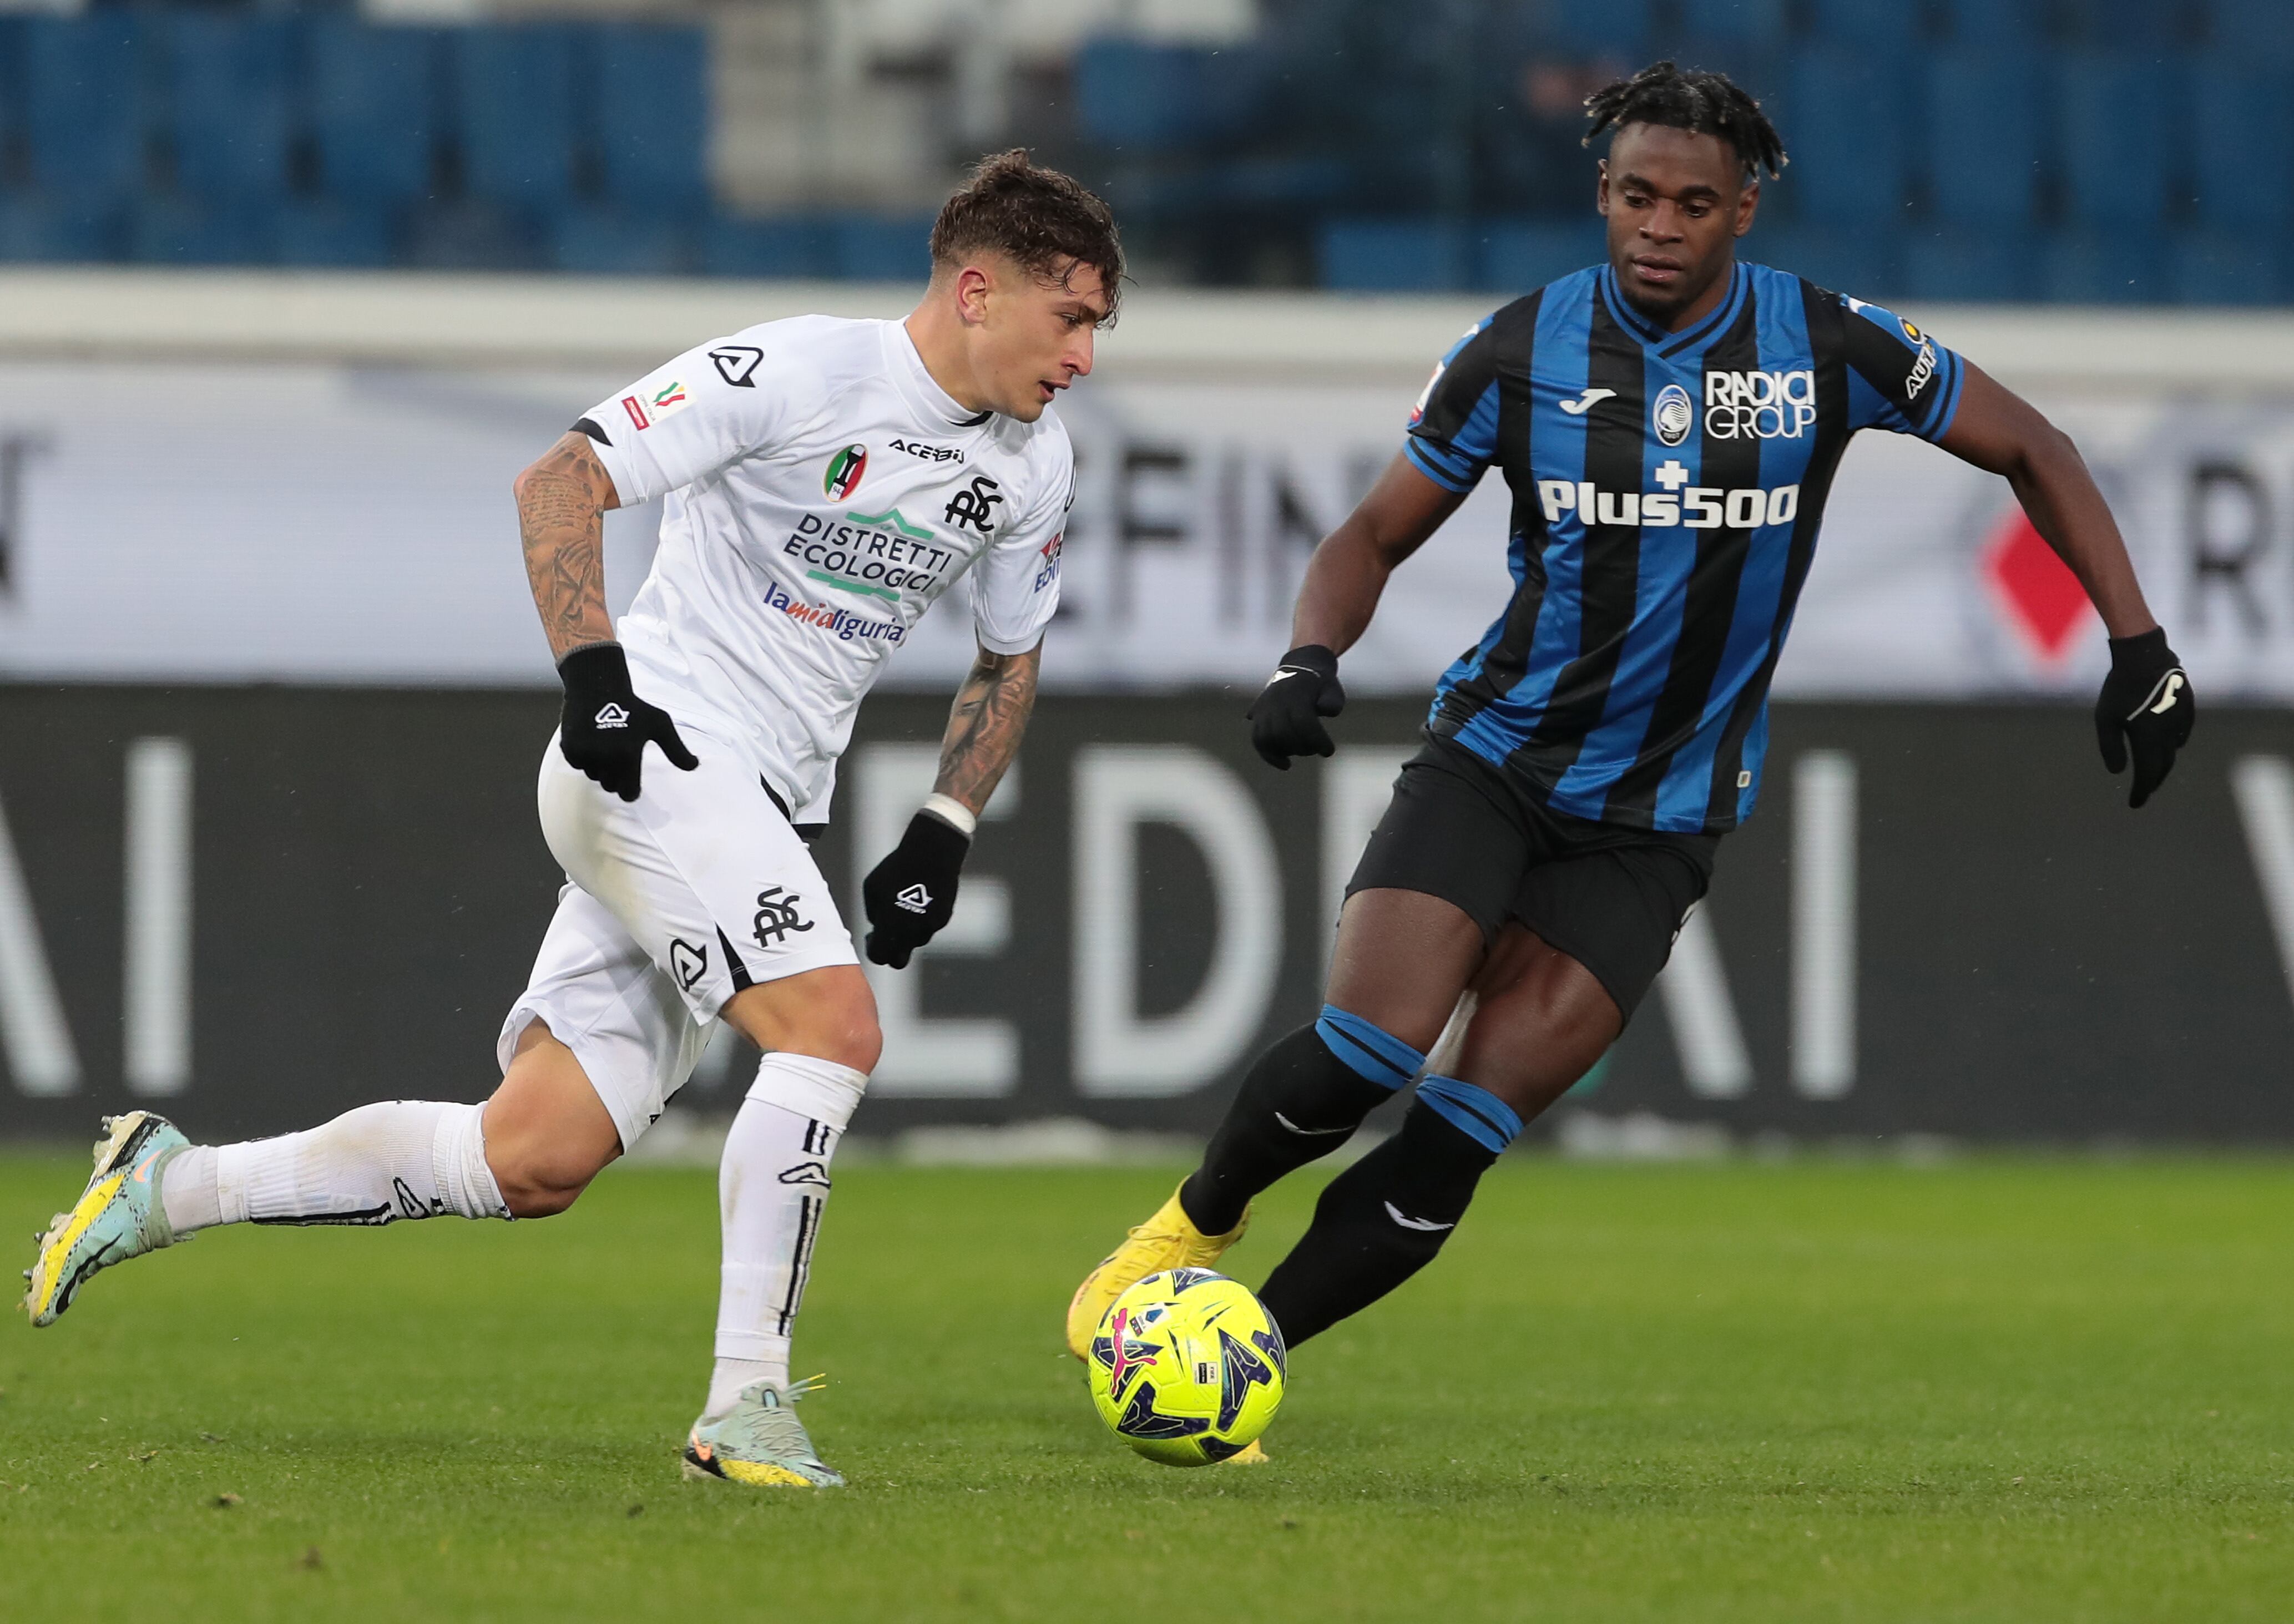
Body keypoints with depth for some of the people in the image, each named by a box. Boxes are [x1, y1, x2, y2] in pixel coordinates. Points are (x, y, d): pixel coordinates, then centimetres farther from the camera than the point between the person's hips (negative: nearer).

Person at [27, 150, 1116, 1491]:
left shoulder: (1037, 472, 10)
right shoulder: (803, 371, -13)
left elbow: (1012, 661, 25)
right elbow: (565, 482, -12)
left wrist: (945, 834, 10)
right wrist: (594, 674, -24)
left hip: (762, 812, 8)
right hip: (657, 756, -8)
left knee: (537, 1160, 1)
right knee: (834, 1025, -26)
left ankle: (172, 1186, 13)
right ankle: (746, 1402, -21)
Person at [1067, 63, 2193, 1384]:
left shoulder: (1829, 345, -6)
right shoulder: (1522, 352, -5)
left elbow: (2032, 451, 7)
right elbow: (1377, 536, 5)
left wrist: (2140, 646, -1)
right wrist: (1312, 659, -16)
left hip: (1658, 820, 0)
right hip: (1495, 758, 0)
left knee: (1454, 1144, -11)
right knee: (1363, 1053, -22)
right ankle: (1200, 1220, 7)